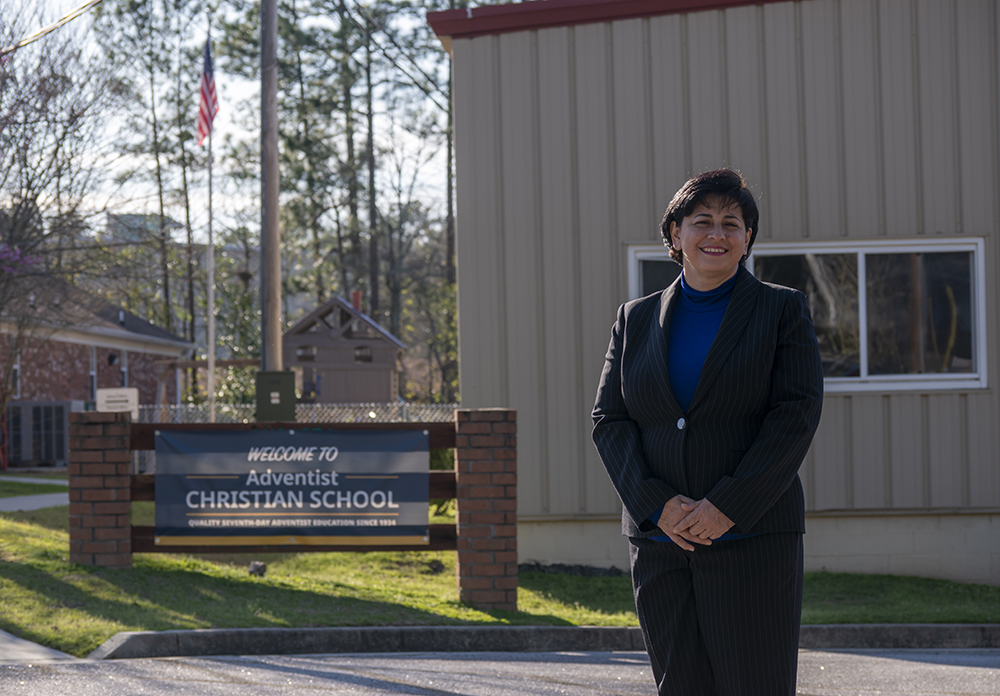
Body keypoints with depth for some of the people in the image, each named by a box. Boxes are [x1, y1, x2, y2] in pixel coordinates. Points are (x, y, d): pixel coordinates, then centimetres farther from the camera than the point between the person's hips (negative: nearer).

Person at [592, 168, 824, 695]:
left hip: (750, 538, -3)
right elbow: (609, 421, 7)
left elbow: (797, 415, -5)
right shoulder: (636, 319, 13)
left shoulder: (783, 310, 4)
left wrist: (726, 508, -14)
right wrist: (658, 506, -9)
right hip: (659, 539, 3)